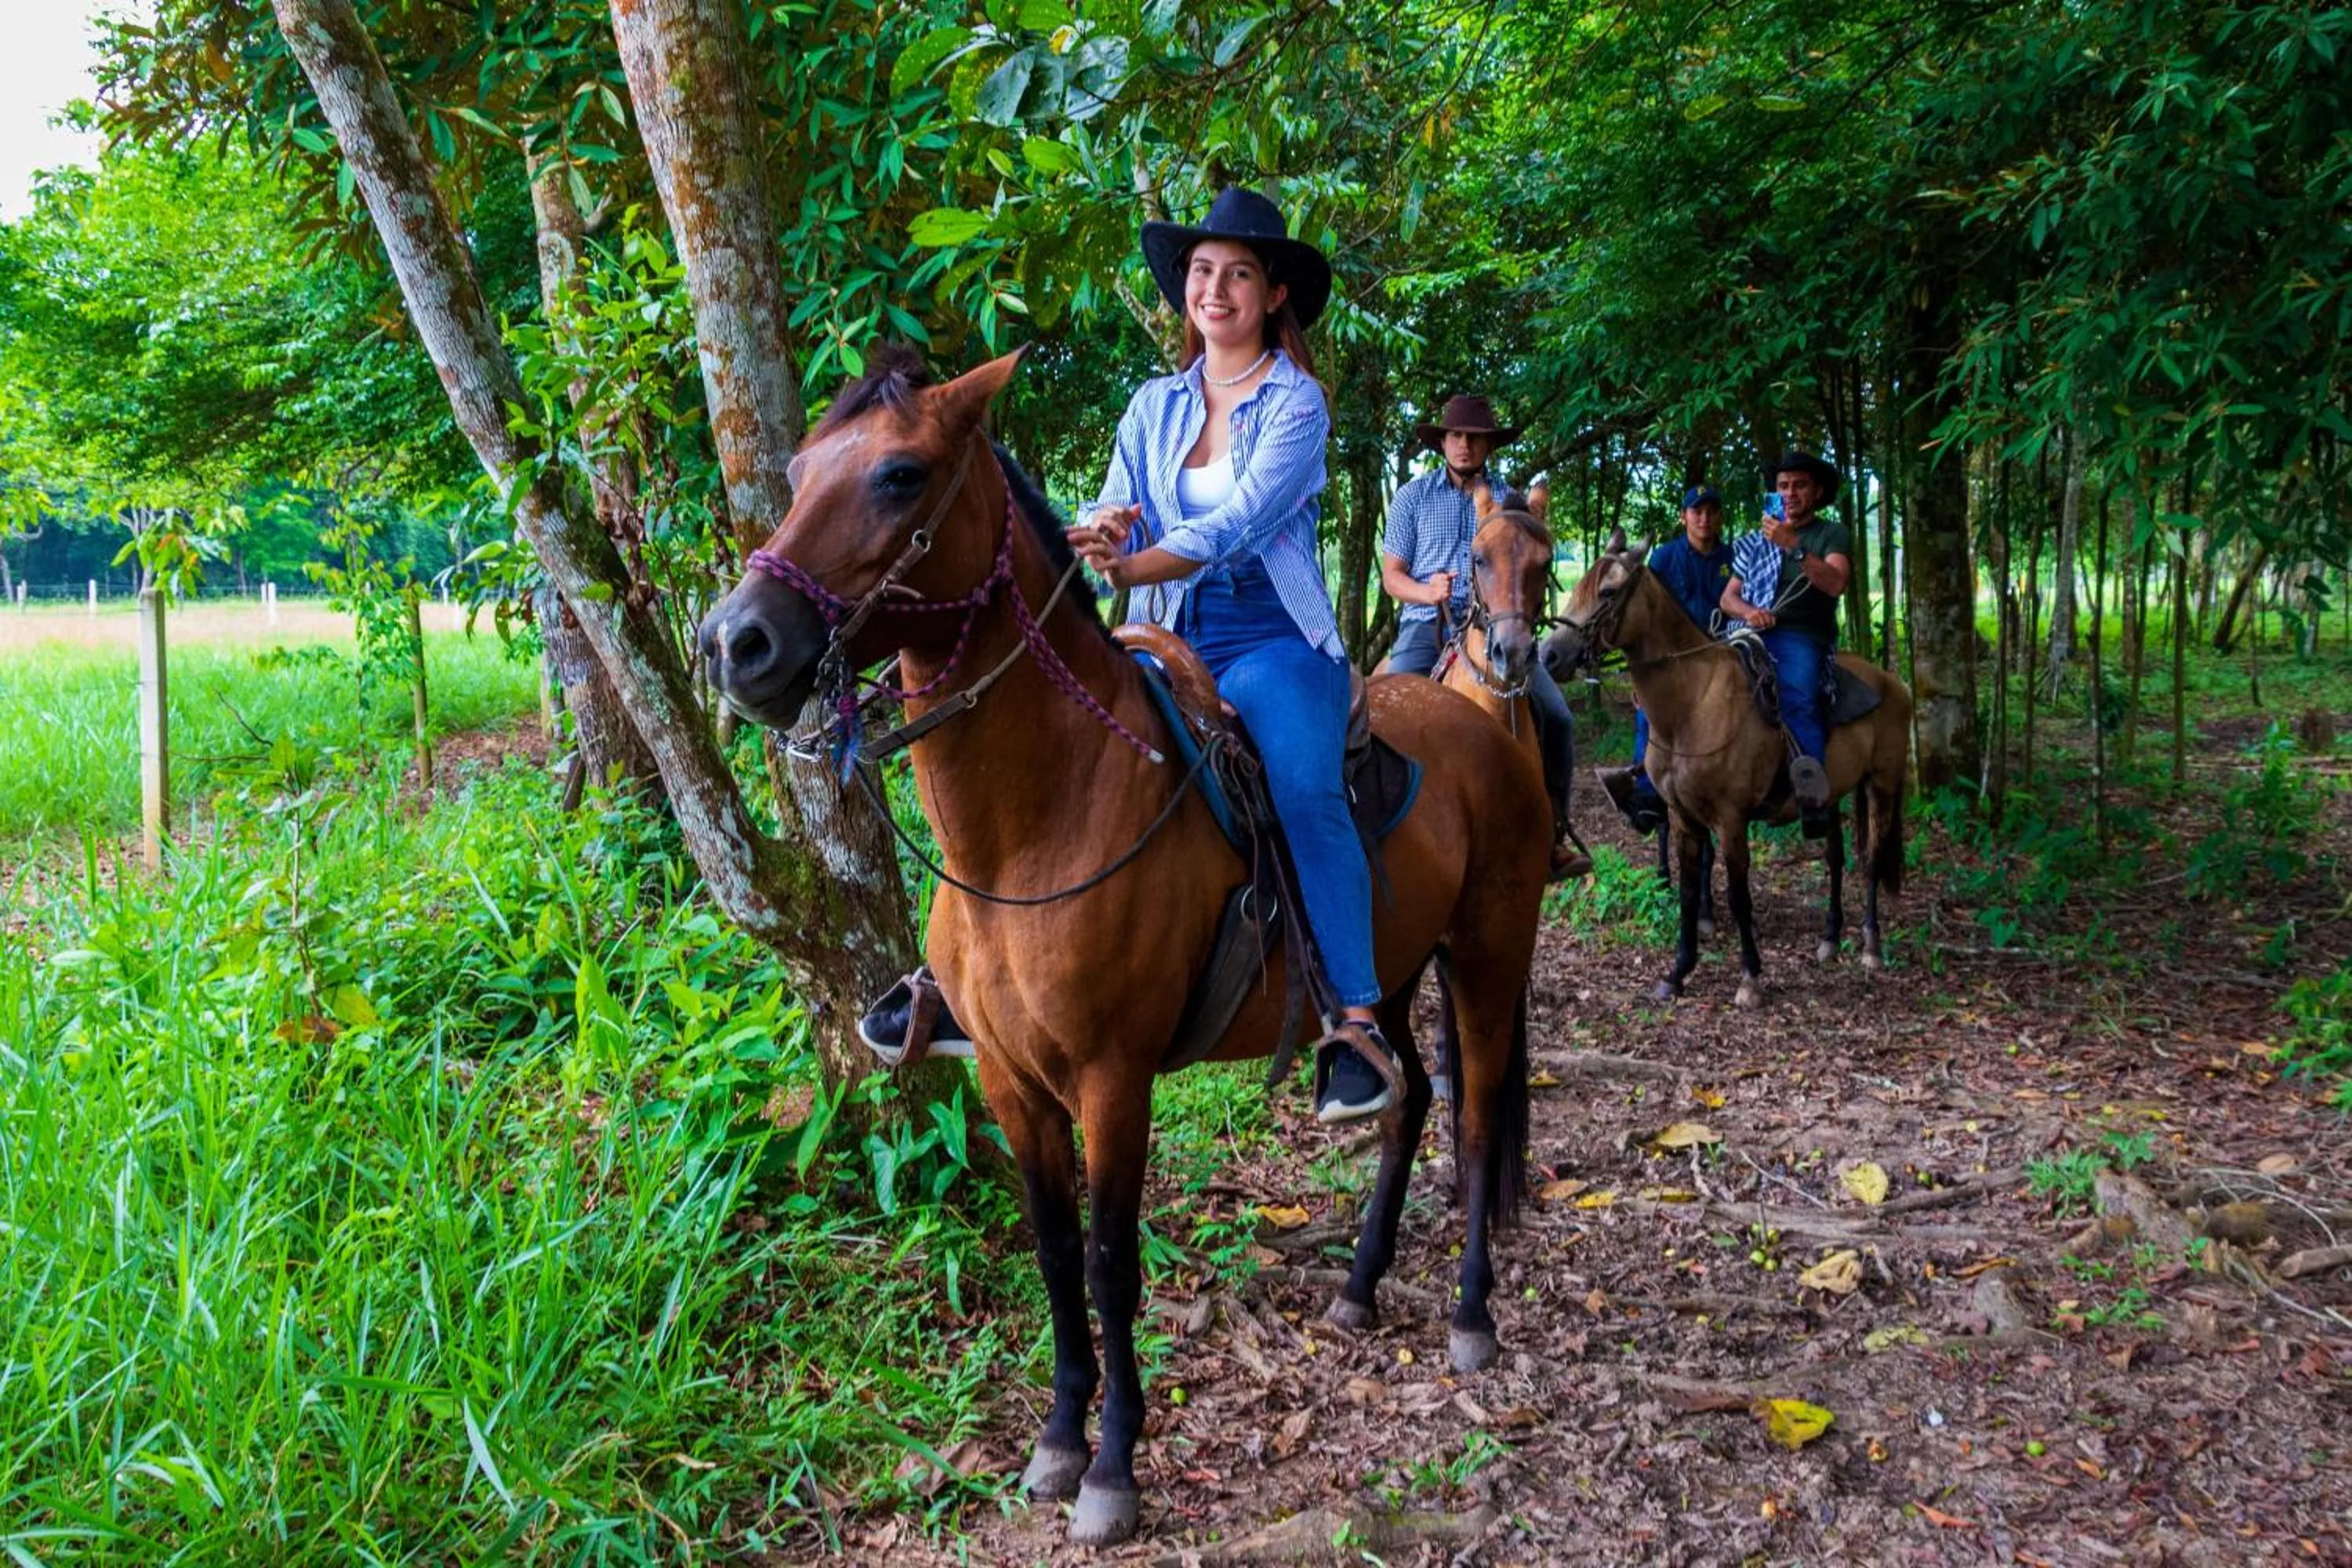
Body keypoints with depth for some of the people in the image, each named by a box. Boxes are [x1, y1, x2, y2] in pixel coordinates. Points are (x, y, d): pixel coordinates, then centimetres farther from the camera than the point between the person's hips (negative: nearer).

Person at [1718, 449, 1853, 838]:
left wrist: (1792, 547, -17)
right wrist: (1747, 611, -3)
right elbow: (1728, 597, 21)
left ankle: (1815, 797, -38)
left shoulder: (1834, 534, 14)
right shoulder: (1756, 542, 26)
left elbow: (1835, 583, -6)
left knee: (1797, 702, -35)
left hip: (1802, 636, -4)